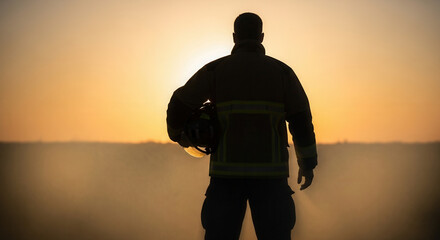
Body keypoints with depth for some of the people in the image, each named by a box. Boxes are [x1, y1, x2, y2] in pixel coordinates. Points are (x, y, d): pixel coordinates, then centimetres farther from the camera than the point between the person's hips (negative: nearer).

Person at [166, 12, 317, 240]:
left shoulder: (216, 69, 2)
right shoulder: (282, 71, 4)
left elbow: (179, 107, 0)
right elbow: (302, 122, 1)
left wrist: (177, 134, 23)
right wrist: (308, 164, 14)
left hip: (228, 172, 0)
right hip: (269, 173, 0)